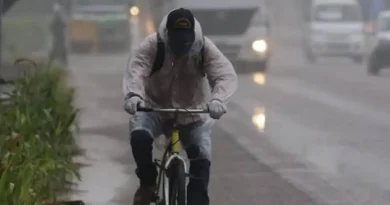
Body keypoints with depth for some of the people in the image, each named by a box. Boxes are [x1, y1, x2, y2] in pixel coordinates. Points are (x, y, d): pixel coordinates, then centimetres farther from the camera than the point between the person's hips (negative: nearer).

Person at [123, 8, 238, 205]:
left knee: (202, 161, -12)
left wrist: (218, 99, -49)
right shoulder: (152, 45, -20)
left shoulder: (204, 48, -18)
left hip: (193, 113, 1)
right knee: (139, 136, -29)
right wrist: (133, 95, -54)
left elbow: (226, 75, -27)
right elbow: (136, 70, -32)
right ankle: (147, 183, -5)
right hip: (154, 107, -1)